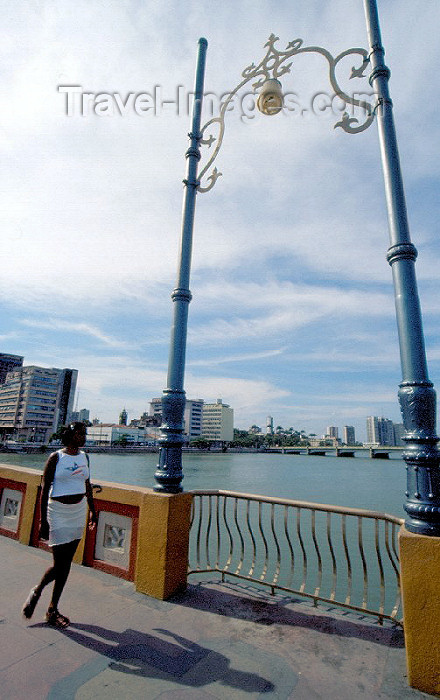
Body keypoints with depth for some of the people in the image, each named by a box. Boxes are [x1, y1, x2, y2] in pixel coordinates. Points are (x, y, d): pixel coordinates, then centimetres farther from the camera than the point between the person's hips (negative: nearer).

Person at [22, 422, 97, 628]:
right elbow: (45, 489, -10)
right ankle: (36, 591, 30)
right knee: (59, 564, -2)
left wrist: (92, 510, 16)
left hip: (78, 511, 5)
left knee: (66, 563, 11)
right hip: (58, 511, -5)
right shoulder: (55, 458, -11)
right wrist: (43, 520, -12)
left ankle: (53, 609, 27)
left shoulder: (84, 457, 5)